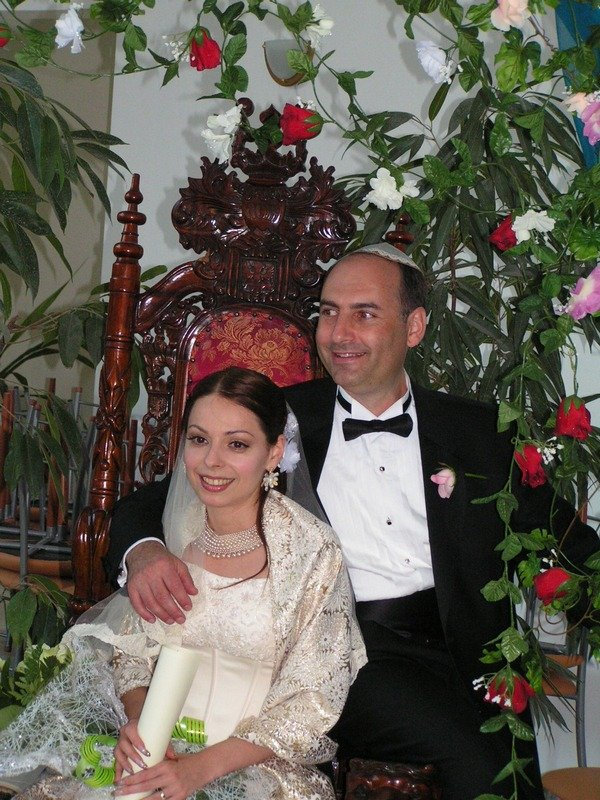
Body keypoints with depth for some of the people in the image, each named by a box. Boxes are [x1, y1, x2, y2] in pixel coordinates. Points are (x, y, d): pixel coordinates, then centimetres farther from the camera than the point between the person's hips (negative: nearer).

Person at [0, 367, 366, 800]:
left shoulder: (311, 550, -10)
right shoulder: (167, 527, 1)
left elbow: (312, 698, -7)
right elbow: (131, 647, 11)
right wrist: (137, 719, -9)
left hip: (259, 761, -3)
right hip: (153, 745, 3)